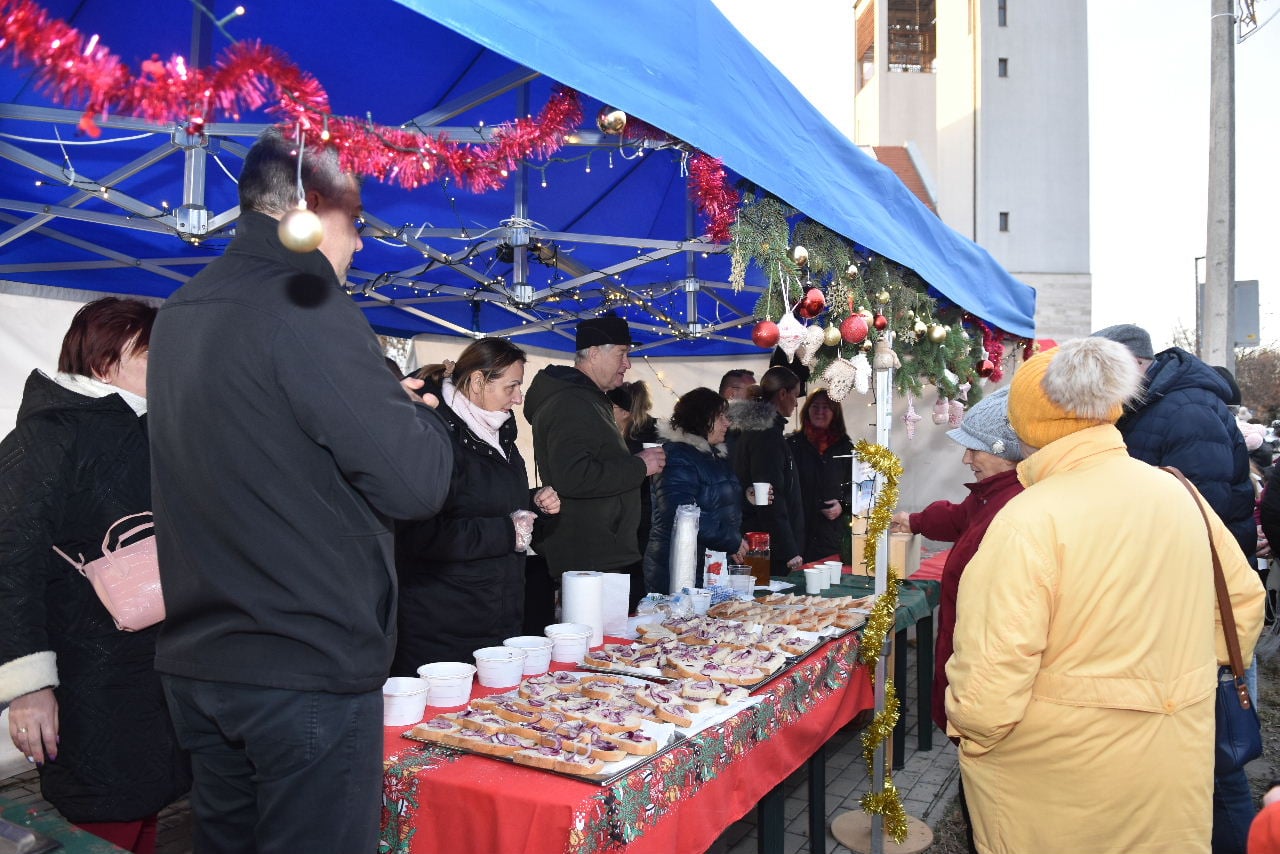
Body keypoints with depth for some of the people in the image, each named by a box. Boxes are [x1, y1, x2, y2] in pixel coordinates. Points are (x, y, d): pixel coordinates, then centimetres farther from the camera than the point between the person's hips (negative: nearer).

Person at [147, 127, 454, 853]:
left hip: (196, 659, 8)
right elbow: (415, 484, -19)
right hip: (308, 667, -8)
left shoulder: (181, 314, 10)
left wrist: (383, 398, 14)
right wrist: (417, 410, 1)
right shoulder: (305, 307, -17)